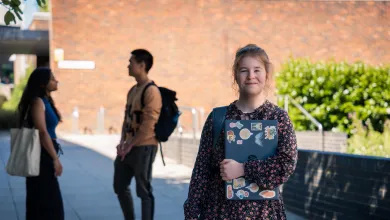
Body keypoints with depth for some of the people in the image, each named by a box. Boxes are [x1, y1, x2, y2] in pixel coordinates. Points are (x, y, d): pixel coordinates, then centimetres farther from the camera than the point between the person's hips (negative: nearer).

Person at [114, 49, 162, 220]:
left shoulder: (151, 91, -15)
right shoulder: (133, 90, 13)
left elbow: (148, 125, -18)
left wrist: (130, 145, -14)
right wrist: (122, 142, 3)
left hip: (143, 148, -9)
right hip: (129, 147, 9)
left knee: (144, 190, -2)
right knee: (120, 186, 16)